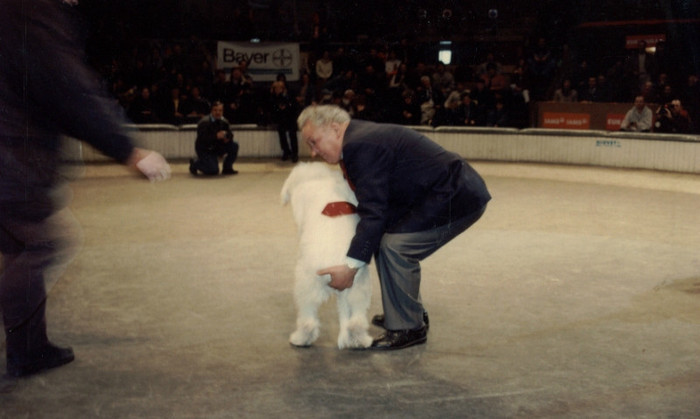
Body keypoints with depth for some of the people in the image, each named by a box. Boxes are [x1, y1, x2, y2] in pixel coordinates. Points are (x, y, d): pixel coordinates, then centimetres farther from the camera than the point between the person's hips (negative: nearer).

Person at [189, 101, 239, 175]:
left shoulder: (224, 121, 0)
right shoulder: (204, 122, -21)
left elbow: (230, 134, 3)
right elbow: (202, 138, -31)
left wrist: (227, 137, -23)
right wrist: (216, 136, -42)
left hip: (217, 147, 7)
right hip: (204, 150, -7)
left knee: (234, 146, -13)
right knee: (213, 171, -22)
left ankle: (227, 168, 4)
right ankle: (194, 163, 7)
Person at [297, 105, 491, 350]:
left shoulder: (361, 146, -18)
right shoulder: (363, 136, 13)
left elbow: (373, 212, -23)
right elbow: (377, 207, 16)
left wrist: (351, 266, -22)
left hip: (458, 198, -11)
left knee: (394, 247, -17)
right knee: (385, 238, 14)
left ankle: (408, 329, -3)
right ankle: (412, 314, 26)